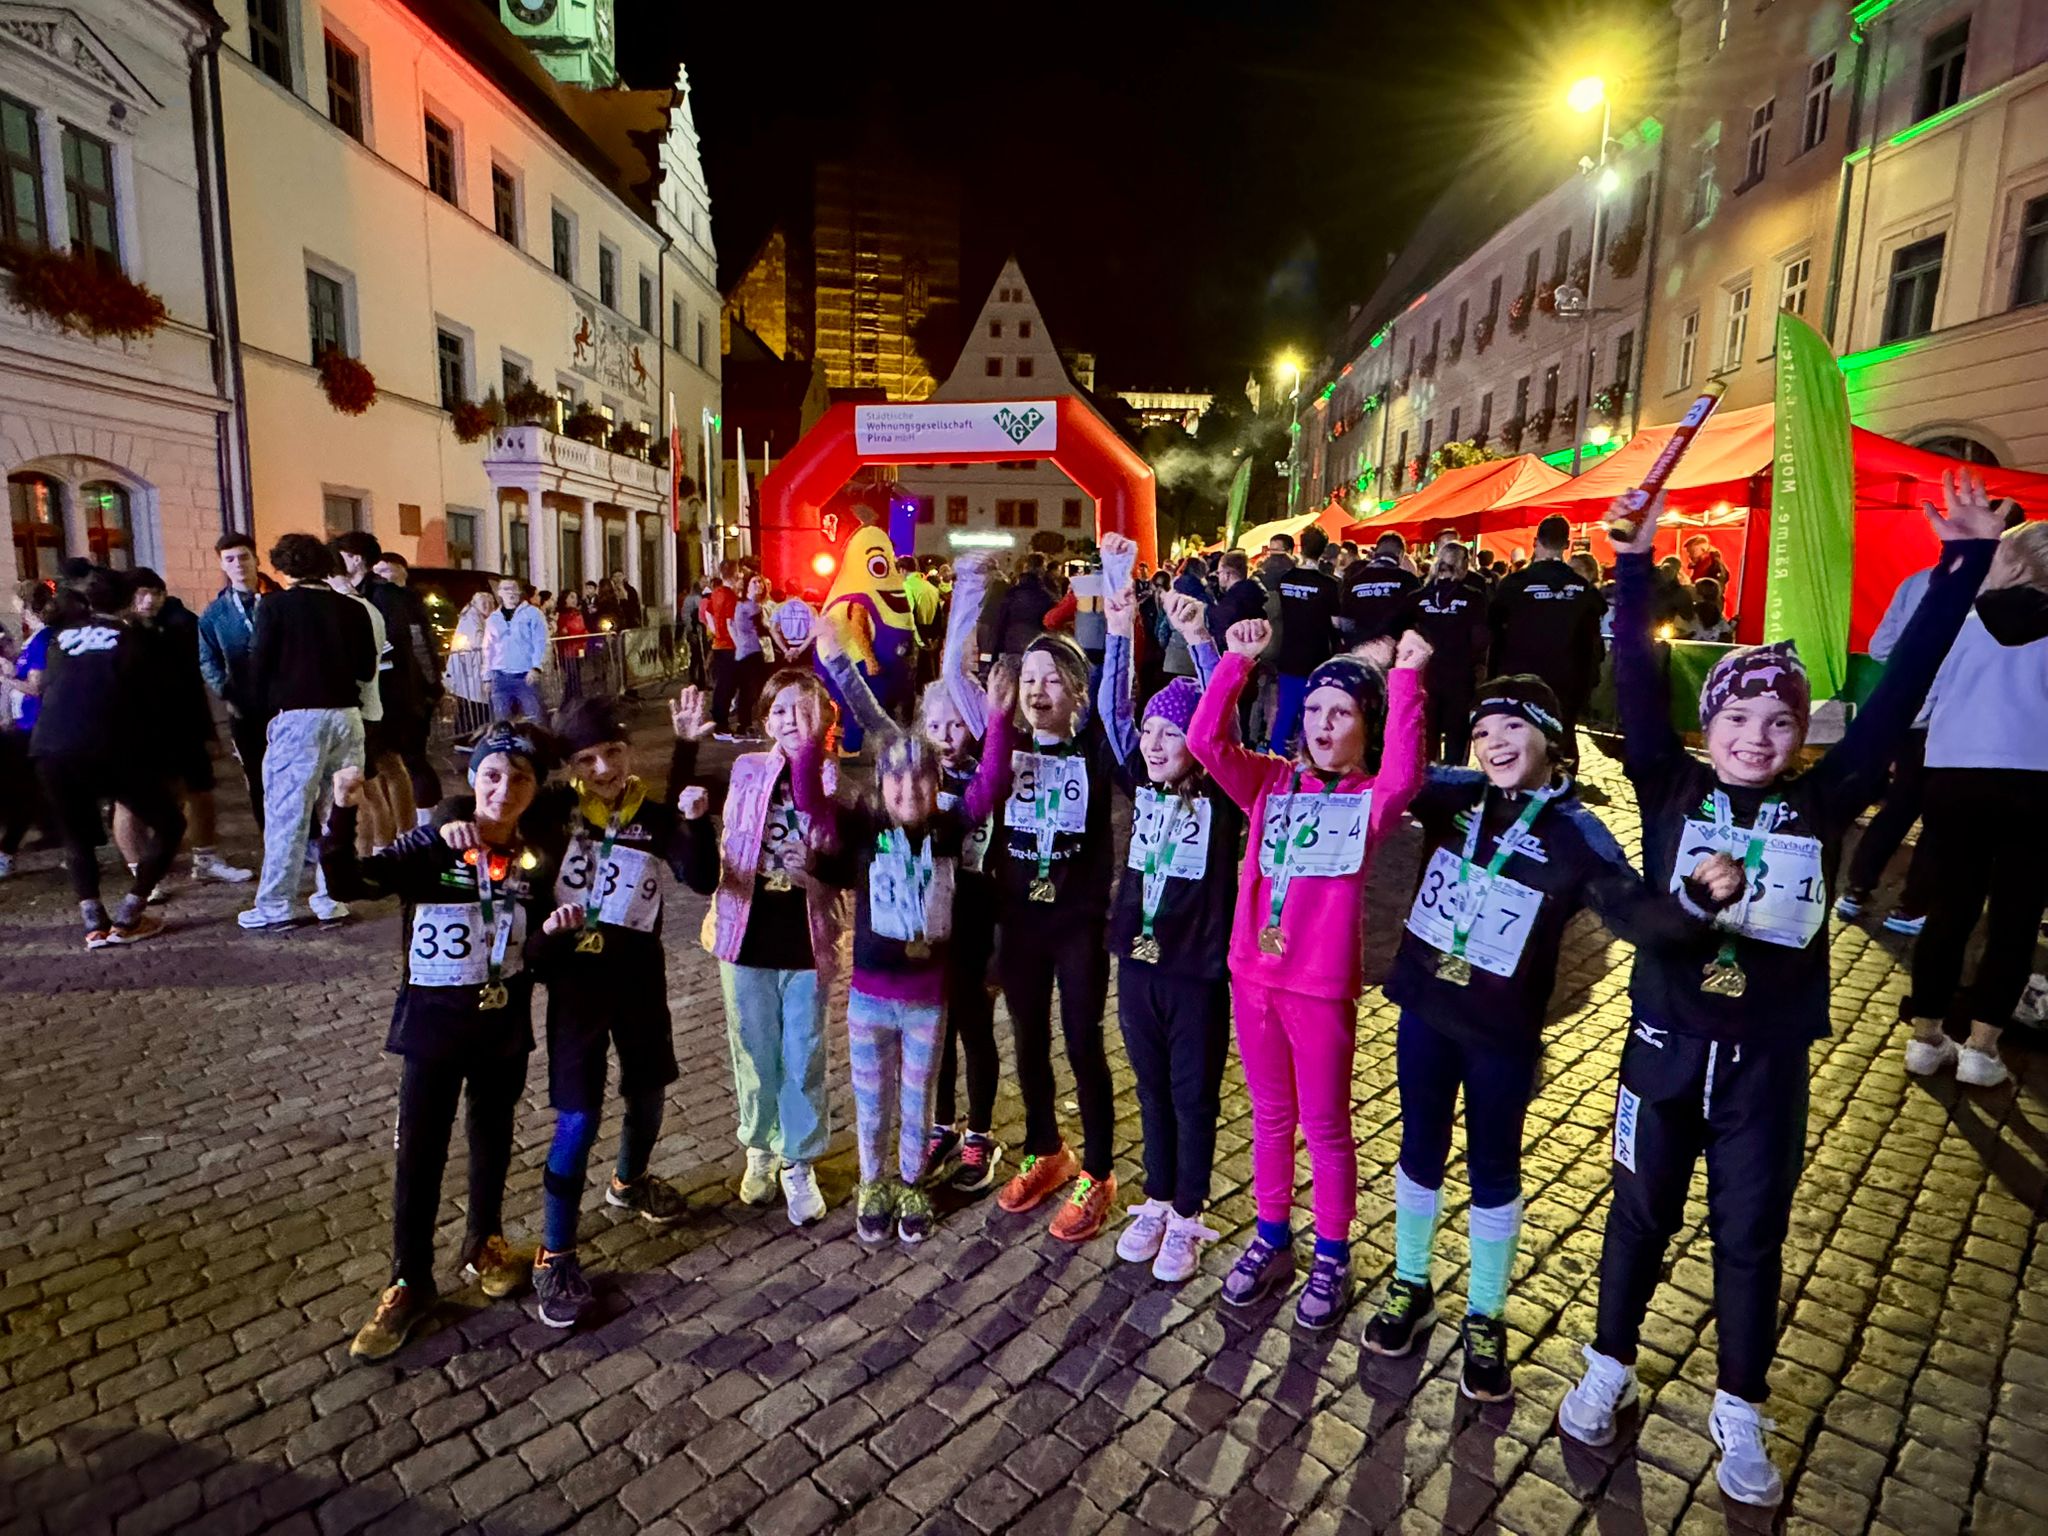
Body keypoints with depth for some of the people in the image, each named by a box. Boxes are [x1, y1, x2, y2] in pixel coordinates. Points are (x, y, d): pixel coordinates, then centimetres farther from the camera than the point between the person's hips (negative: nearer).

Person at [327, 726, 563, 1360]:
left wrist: (553, 930, -16)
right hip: (432, 1022, -2)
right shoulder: (428, 847, -13)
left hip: (504, 1024, 3)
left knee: (493, 1141, 18)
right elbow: (346, 882, -24)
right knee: (419, 1153, 7)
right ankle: (410, 1283, 26)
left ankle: (484, 1243, 42)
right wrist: (343, 812, -37)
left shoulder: (536, 862, -4)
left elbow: (531, 955, 5)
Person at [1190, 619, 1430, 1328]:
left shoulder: (1372, 798, -6)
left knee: (1325, 1125, 13)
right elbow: (1205, 741, -10)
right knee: (1271, 1116, 19)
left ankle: (1332, 1258, 33)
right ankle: (1272, 1241, 38)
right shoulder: (1272, 781, 2)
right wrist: (1236, 661, -17)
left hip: (1323, 986, -3)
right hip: (1254, 975, 4)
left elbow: (1404, 777, -30)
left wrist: (1406, 681, -31)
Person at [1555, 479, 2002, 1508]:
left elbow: (1899, 692, -6)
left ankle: (1739, 1412, 36)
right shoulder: (1672, 792, -8)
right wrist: (1635, 566, -25)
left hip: (1769, 1059, 1)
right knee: (1641, 1214, 16)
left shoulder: (1820, 805, -4)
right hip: (1666, 1041, -1)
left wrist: (1966, 561, -8)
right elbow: (1637, 687, -17)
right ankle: (1607, 1367, 36)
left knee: (1752, 1236, 16)